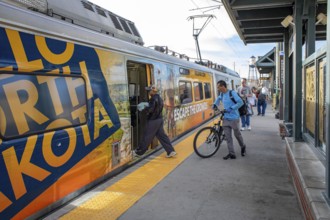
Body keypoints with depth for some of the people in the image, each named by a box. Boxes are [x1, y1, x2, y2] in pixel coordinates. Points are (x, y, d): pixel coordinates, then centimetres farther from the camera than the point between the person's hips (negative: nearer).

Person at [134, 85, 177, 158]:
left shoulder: (153, 99, -18)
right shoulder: (159, 98, 12)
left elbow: (150, 109, -24)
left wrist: (144, 108, -7)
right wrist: (147, 106, 15)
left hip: (153, 121, -9)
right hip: (159, 119, 9)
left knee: (147, 137, 3)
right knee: (162, 135, 10)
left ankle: (139, 151, 17)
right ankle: (171, 151, 6)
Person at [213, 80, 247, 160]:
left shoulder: (232, 93, -15)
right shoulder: (221, 94, 6)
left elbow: (240, 102, -23)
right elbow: (219, 98, 31)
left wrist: (230, 108, -27)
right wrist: (215, 104, 15)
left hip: (234, 118, -6)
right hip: (226, 118, 6)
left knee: (237, 134, 11)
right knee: (228, 137, 2)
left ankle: (243, 147, 38)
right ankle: (231, 153, 7)